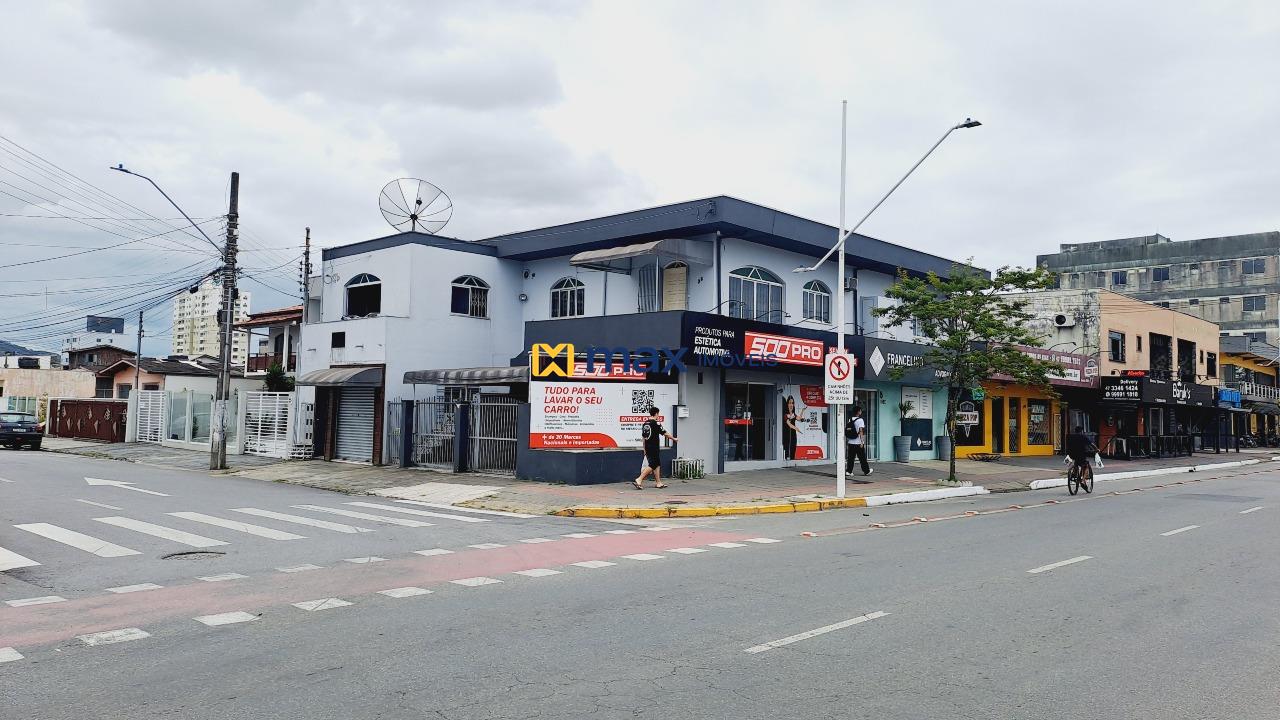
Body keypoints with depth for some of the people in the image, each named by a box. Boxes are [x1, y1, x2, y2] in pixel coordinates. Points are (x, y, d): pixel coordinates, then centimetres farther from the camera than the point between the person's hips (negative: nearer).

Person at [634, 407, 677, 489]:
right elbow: (665, 434, -8)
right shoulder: (656, 423, -12)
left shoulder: (645, 423, 10)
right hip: (654, 448, -8)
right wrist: (673, 438, 8)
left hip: (647, 447, 8)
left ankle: (658, 482, 17)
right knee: (652, 465, -7)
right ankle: (639, 480, -16)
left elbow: (643, 437, 15)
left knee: (657, 464, 15)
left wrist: (645, 449, 21)